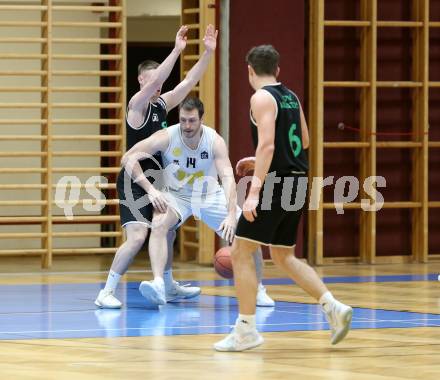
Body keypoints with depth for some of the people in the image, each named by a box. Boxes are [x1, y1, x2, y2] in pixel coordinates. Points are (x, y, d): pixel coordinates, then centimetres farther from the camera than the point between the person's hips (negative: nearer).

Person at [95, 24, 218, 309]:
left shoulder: (162, 104, 8)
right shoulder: (137, 105, -14)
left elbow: (190, 81, 8)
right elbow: (155, 81, -31)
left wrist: (209, 52, -1)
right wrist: (177, 50, -37)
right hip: (134, 182, -9)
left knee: (167, 233, 21)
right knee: (137, 238, -21)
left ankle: (169, 287, 37)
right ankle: (107, 293, -16)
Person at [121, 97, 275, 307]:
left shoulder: (215, 141, -22)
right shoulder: (167, 137, -23)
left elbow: (228, 177, -32)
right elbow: (128, 158, -22)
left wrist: (232, 215, -46)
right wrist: (151, 190, -31)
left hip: (210, 195, 1)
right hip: (177, 195, -1)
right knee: (158, 224, -33)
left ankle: (257, 290, 16)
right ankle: (158, 284, -41)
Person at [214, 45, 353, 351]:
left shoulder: (262, 98, -10)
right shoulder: (291, 96, 15)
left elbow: (267, 144, -21)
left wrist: (254, 192, -25)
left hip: (275, 184, -8)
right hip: (296, 182, 8)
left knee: (241, 252, -1)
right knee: (284, 256, 18)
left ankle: (246, 330, -1)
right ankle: (333, 307, 7)